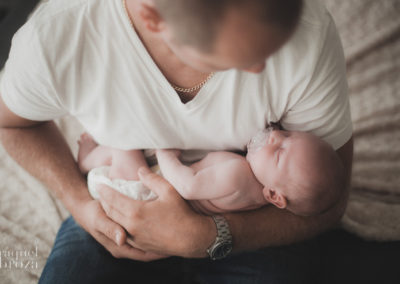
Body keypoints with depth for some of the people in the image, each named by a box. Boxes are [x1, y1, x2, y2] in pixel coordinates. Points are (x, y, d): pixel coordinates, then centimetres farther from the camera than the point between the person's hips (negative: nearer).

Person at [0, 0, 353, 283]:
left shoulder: (311, 35, -29)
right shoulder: (53, 40, -28)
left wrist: (205, 238, -30)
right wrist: (79, 201, -17)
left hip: (252, 222, 0)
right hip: (127, 211, 1)